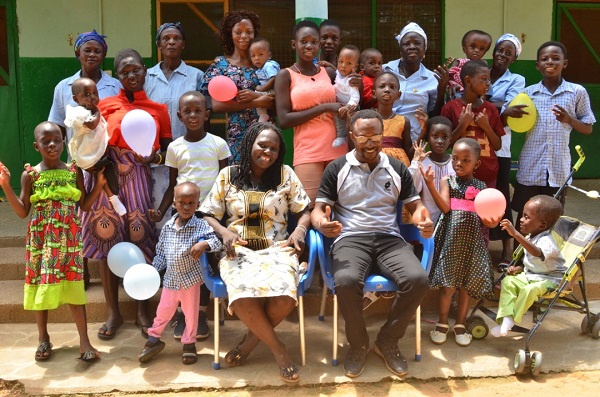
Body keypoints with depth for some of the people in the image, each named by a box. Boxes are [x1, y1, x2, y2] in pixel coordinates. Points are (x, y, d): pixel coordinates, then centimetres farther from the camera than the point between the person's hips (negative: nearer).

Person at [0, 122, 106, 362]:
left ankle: (84, 341, 5)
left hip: (68, 238, 0)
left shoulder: (74, 172, 2)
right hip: (40, 239, 0)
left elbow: (84, 206, 6)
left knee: (73, 285, 0)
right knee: (41, 285, 7)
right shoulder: (30, 175, -1)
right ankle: (43, 339, 23)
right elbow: (22, 212, -2)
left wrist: (100, 184, -4)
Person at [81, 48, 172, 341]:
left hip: (137, 177, -1)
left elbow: (167, 151, 8)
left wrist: (154, 156, -11)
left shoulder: (158, 109, 11)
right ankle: (113, 312, 13)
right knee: (106, 239, 0)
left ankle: (142, 310, 15)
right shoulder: (105, 105, 12)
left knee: (140, 240, -2)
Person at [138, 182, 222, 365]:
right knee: (162, 312, 14)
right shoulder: (167, 227, -1)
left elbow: (216, 242, -21)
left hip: (191, 279, -2)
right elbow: (161, 253, 8)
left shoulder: (201, 225, -12)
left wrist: (204, 244, -40)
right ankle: (153, 339, 34)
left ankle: (189, 344, 30)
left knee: (191, 314, 12)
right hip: (170, 279, 3)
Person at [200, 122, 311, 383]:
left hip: (277, 249, 1)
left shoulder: (286, 175, 10)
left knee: (284, 297, -33)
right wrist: (224, 232, -11)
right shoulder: (227, 176, 9)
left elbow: (304, 211, 11)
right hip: (238, 250, 0)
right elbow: (208, 215, 10)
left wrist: (300, 229, -11)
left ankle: (250, 341, -2)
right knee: (243, 298, -35)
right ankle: (279, 350, -9)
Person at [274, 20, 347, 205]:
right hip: (308, 153, -4)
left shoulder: (329, 73, 13)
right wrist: (324, 108, -10)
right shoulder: (286, 75, 3)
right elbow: (284, 120, -7)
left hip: (338, 149, 4)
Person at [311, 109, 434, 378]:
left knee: (418, 279, -28)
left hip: (389, 238, 3)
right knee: (346, 282, -36)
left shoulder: (397, 168, 14)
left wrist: (424, 220, -11)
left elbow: (415, 206, 14)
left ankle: (388, 341, -4)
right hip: (350, 239, -2)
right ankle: (358, 344, -7)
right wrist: (321, 222, -22)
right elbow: (317, 209, 4)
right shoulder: (336, 169, 8)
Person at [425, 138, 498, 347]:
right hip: (451, 238, -3)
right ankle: (442, 323, 17)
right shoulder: (447, 181, 1)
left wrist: (492, 221, -15)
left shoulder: (480, 186, 9)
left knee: (467, 284, 9)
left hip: (472, 239, 3)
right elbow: (445, 207, -15)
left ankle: (460, 324, 24)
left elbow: (484, 217, 8)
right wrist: (430, 184, -26)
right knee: (447, 284, -2)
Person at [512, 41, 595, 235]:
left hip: (559, 168, 0)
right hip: (530, 167, 1)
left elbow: (588, 129, 6)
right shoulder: (528, 92, 3)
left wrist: (569, 120, -14)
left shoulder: (578, 92, 0)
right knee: (524, 216, 9)